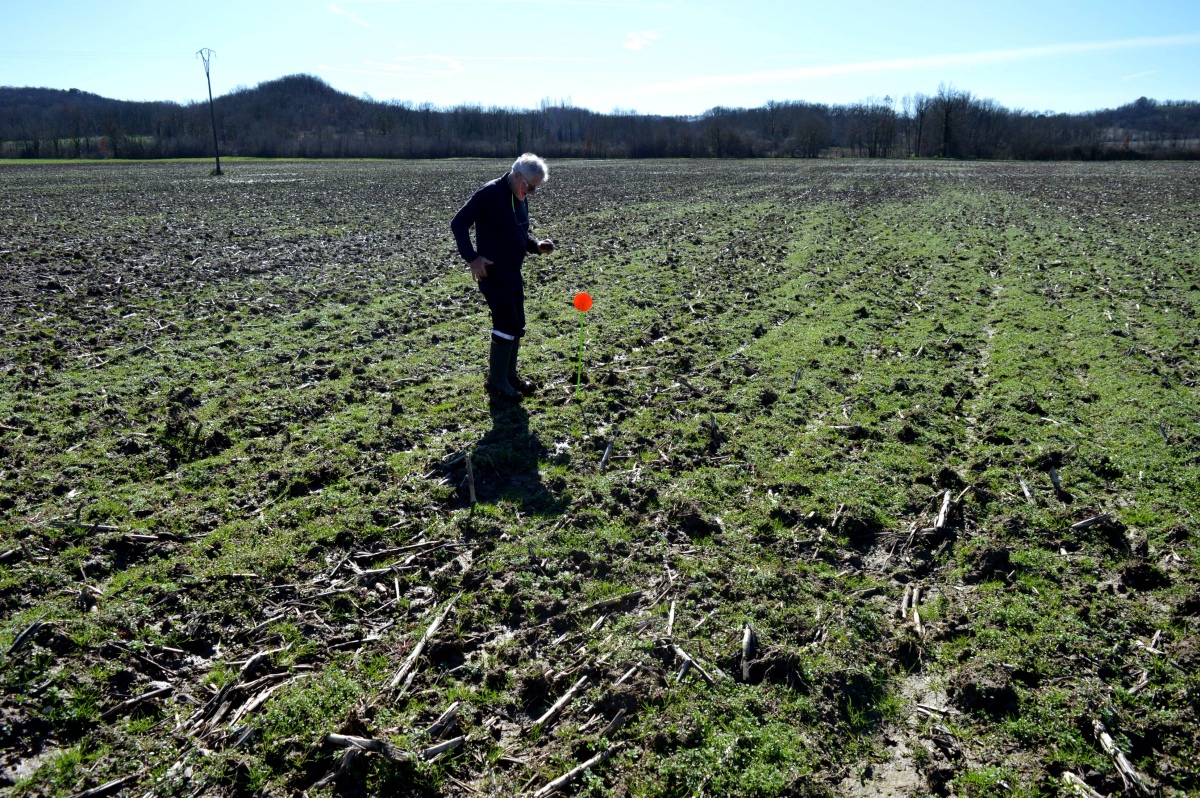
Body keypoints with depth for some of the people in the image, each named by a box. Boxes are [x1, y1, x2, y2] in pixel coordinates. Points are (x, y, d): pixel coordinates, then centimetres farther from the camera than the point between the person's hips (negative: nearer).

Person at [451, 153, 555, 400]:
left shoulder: (521, 199, 10)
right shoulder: (490, 194, -16)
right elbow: (458, 223, -17)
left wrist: (537, 246, 2)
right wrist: (472, 258, -23)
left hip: (513, 272, 9)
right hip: (493, 271, -9)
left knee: (517, 325, 13)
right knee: (506, 324, -9)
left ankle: (509, 375, 27)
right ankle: (497, 381, 3)